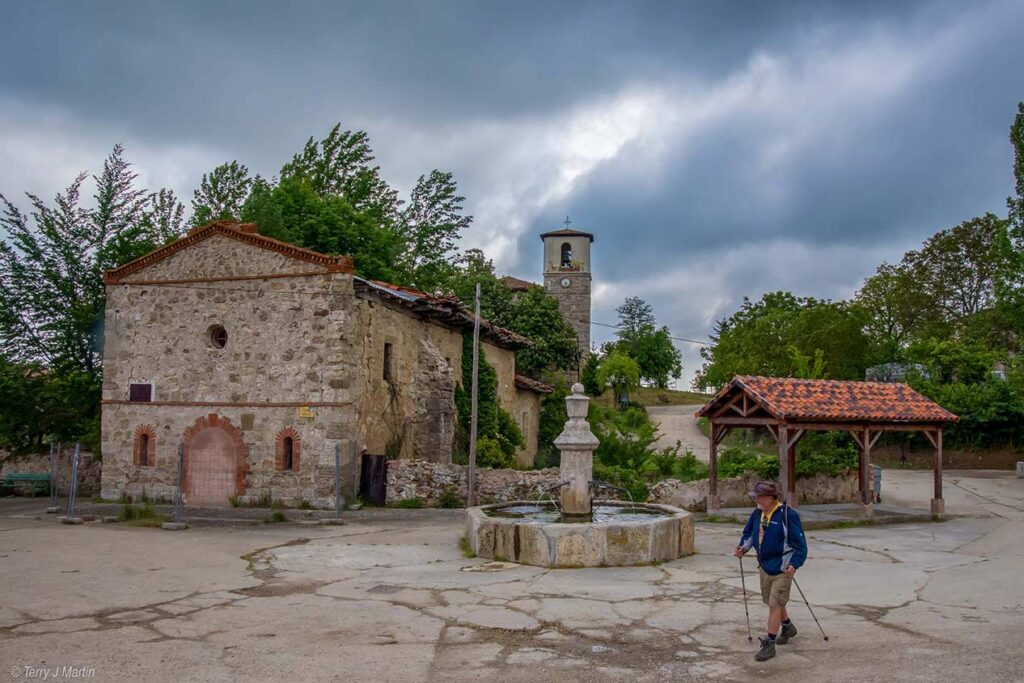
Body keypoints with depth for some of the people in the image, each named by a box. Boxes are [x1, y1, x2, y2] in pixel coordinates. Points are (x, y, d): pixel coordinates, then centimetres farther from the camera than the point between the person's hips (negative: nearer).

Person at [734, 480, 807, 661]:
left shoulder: (787, 514, -19)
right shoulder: (757, 514, 0)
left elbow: (800, 543, -17)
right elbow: (749, 532, 15)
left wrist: (794, 564, -26)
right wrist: (743, 547, -4)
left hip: (781, 568, -7)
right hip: (764, 566, 7)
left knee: (775, 604, -5)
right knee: (773, 602, 21)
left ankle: (769, 644, 3)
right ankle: (788, 627, 46)